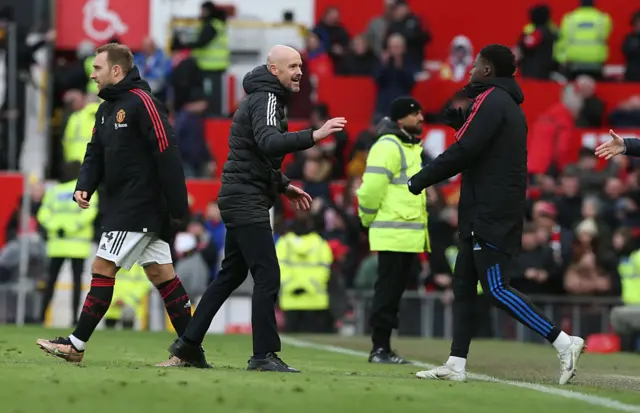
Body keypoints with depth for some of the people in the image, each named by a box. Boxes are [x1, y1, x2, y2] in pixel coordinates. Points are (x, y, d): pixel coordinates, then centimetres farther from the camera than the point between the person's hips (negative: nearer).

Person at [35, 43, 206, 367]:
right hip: (121, 205, 9)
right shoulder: (107, 109, 16)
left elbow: (167, 154, -18)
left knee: (103, 267, -8)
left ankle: (76, 344, -4)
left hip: (140, 204, -9)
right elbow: (96, 154, 16)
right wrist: (84, 186, -5)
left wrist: (178, 207, -19)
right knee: (160, 273, 8)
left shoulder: (141, 102, -14)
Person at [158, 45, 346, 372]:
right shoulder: (266, 100, -12)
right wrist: (313, 136, -40)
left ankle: (187, 345, 18)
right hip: (246, 200, -11)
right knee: (267, 276, -12)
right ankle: (264, 355, -12)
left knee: (231, 275, 15)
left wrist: (284, 186, 21)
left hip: (241, 200, 11)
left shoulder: (262, 99, 20)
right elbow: (268, 142, -32)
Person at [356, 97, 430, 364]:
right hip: (393, 236, -9)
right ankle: (379, 349, -3)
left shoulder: (411, 148, 19)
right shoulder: (387, 147, -13)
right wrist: (369, 221, -7)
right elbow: (371, 188, -18)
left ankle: (384, 348, 16)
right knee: (387, 292, -6)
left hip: (410, 237, 9)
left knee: (395, 292, 12)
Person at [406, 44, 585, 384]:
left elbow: (463, 152, -19)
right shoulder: (510, 106, 20)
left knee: (496, 289, -12)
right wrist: (460, 121, 14)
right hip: (485, 216, 10)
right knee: (463, 286, 9)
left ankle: (564, 343, -15)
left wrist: (419, 181, -11)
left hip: (490, 215, -10)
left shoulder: (490, 100, -11)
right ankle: (456, 365, 8)